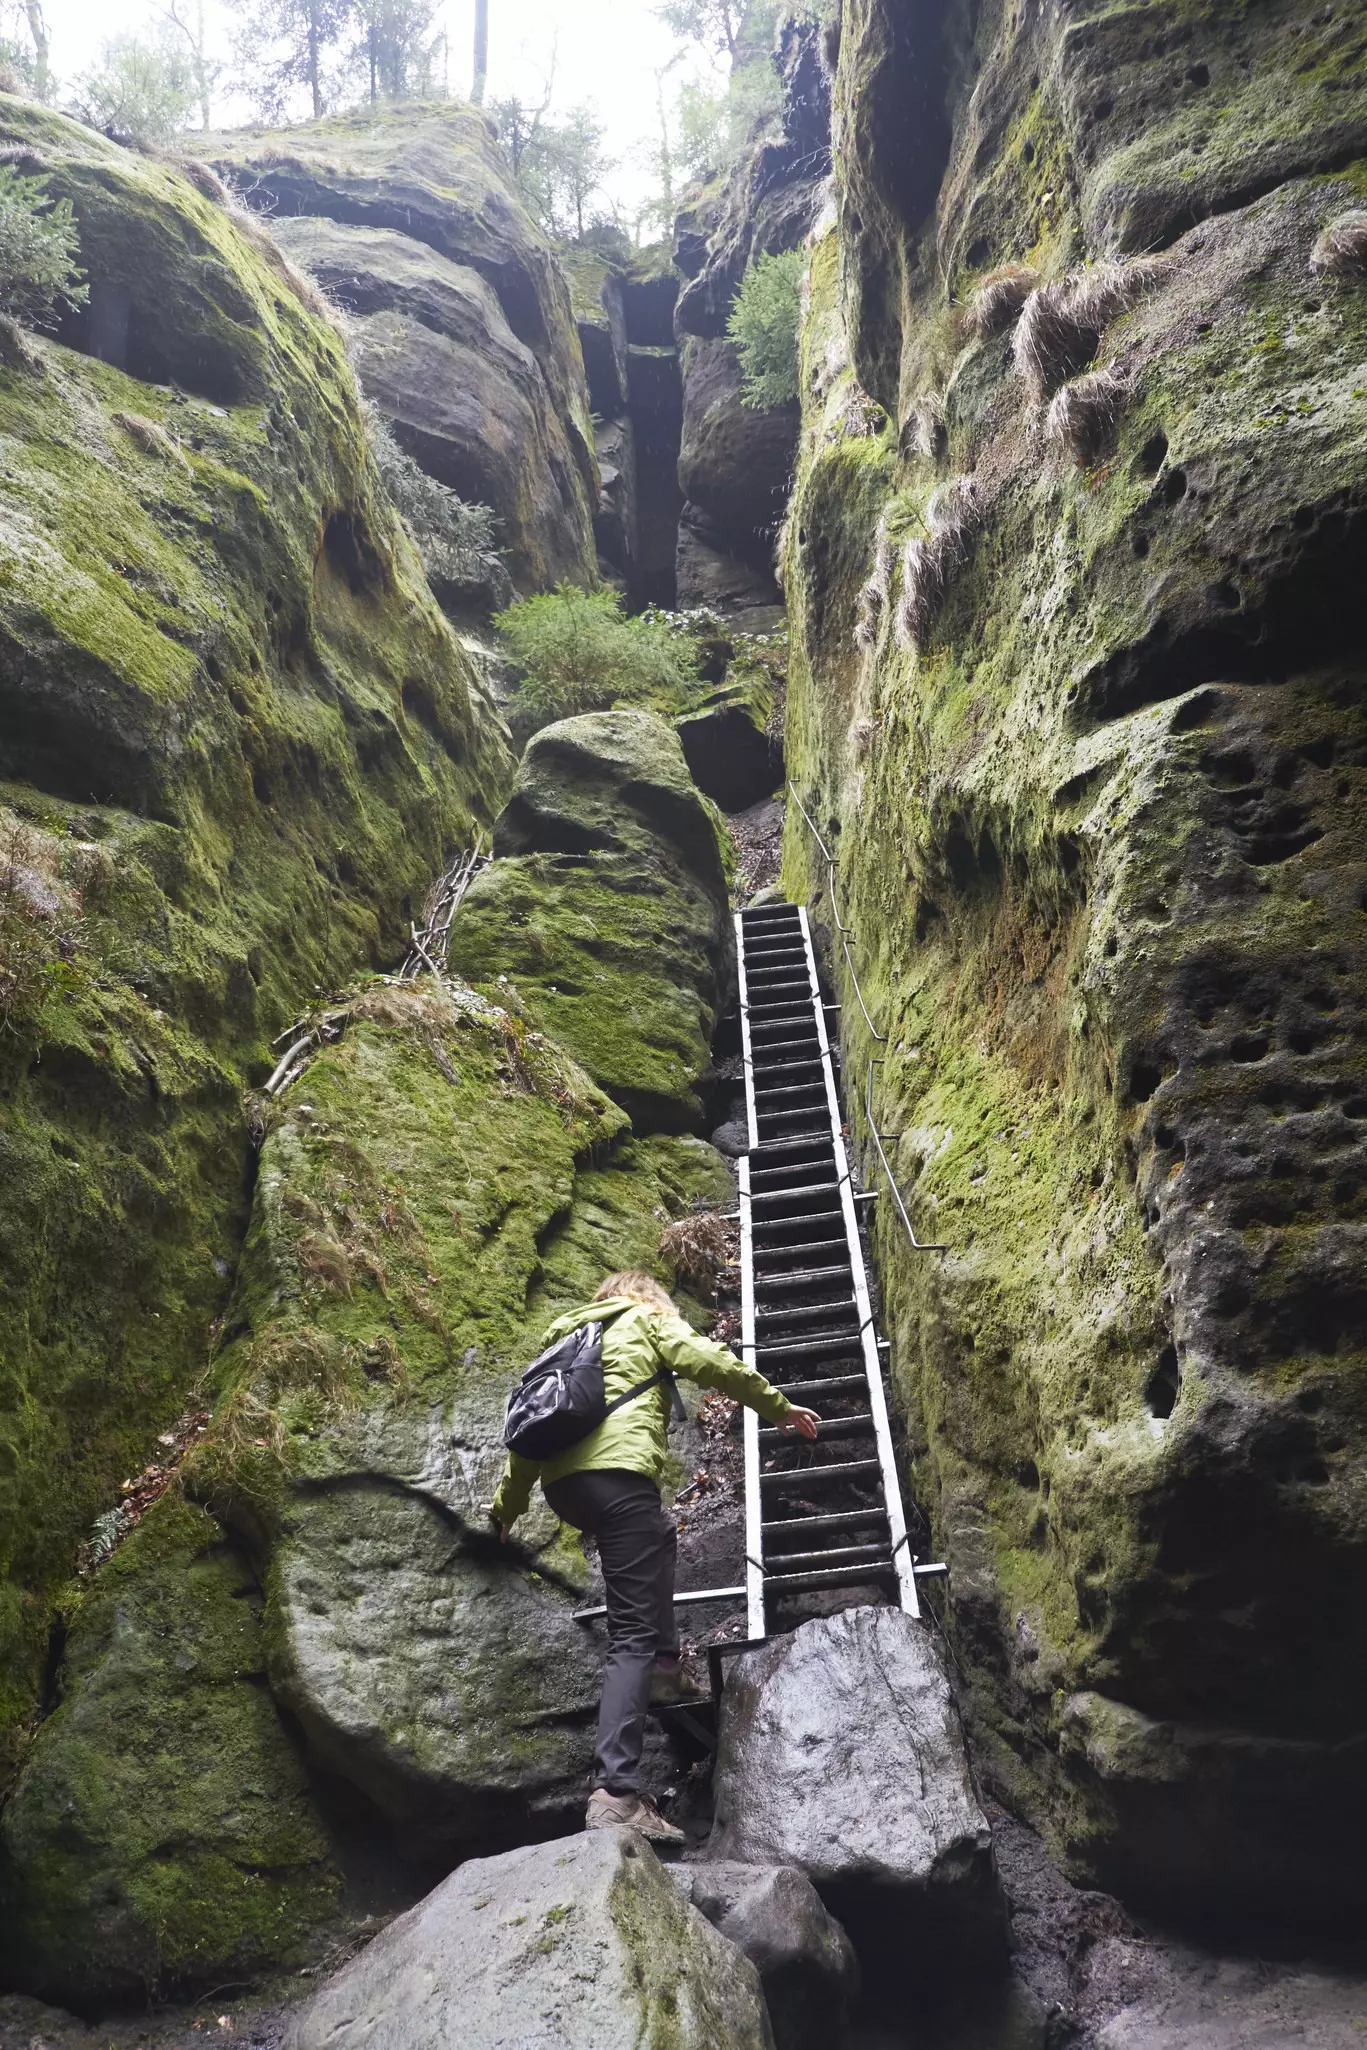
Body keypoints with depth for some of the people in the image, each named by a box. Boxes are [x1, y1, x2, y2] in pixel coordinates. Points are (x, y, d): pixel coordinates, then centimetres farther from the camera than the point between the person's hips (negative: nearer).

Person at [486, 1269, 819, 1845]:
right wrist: (780, 1408, 11)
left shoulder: (567, 1335, 30)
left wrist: (509, 1501, 31)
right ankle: (615, 1794, -20)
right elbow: (711, 1363, 2)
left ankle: (664, 1668, 23)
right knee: (633, 1634, -10)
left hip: (562, 1483, 7)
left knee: (657, 1537, 34)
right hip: (616, 1471, -7)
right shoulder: (648, 1320, 15)